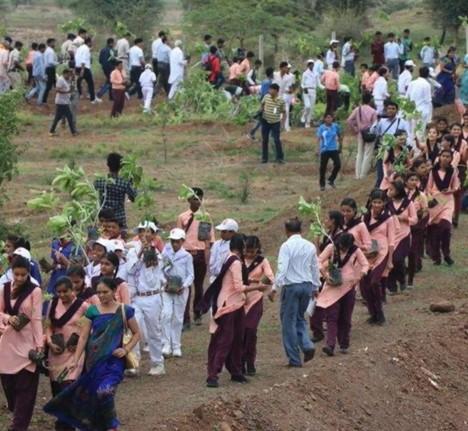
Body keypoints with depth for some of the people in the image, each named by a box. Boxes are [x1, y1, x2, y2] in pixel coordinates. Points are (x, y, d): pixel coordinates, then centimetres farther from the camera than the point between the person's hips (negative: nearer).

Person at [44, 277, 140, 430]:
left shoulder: (124, 311, -1)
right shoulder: (92, 311, 4)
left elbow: (136, 334, 9)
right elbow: (83, 337, 2)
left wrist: (126, 349, -7)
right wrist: (76, 360, -6)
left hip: (113, 361, -3)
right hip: (93, 360, 3)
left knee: (105, 392, -23)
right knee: (90, 396, 7)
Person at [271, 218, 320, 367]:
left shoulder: (286, 246, -10)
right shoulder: (310, 246, 6)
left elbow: (282, 268, -18)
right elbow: (315, 268, 13)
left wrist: (275, 287, -18)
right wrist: (315, 287, 24)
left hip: (291, 286, -5)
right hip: (307, 285, 5)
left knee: (289, 321, 4)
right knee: (299, 317, 22)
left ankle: (294, 359, 5)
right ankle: (307, 345, -1)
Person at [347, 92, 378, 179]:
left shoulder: (357, 109, -2)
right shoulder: (373, 111, -12)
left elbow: (349, 120, -6)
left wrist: (355, 129, 4)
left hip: (360, 133, 4)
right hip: (370, 134, -4)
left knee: (359, 153, 14)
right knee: (368, 154, 3)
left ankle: (358, 175, 13)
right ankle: (363, 175, 1)